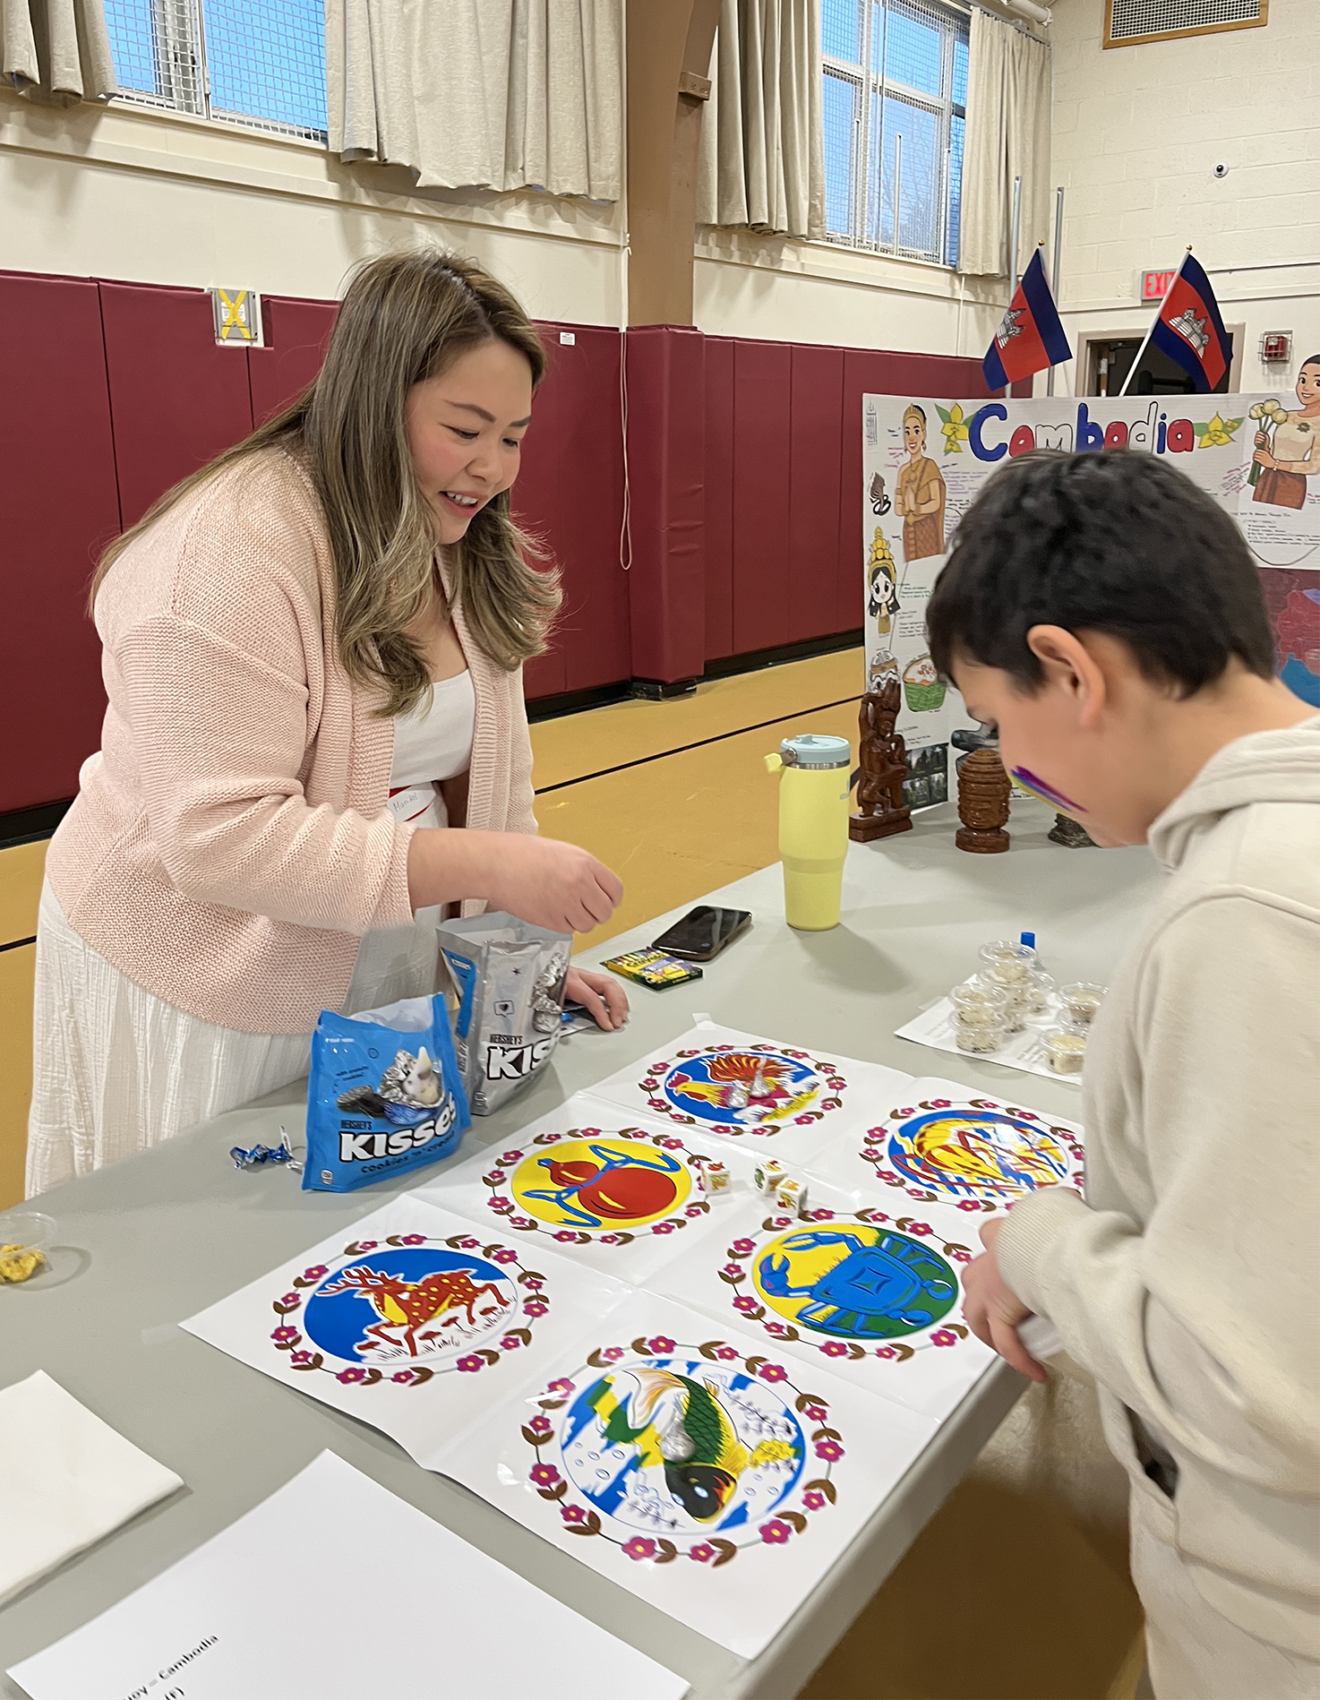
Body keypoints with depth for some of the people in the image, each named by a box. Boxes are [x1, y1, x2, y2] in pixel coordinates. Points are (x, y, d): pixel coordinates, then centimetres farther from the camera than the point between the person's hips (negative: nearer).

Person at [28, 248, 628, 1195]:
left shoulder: (465, 543, 2)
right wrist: (490, 866, -32)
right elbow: (220, 837, -29)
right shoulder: (228, 552, -23)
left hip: (389, 972, 6)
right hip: (206, 999, -6)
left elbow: (491, 770, 5)